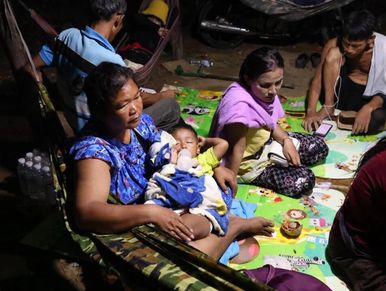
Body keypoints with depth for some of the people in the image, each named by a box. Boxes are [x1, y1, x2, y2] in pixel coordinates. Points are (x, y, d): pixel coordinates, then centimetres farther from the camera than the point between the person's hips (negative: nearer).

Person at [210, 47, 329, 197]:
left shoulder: (265, 92, -10)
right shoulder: (239, 103, -36)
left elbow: (271, 124, 6)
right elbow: (237, 149, -30)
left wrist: (286, 140, -11)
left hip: (267, 143, 8)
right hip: (249, 163, -8)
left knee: (319, 147, 9)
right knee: (303, 181, -19)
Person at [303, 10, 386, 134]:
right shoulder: (334, 45, -18)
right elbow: (317, 80, -16)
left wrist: (368, 108, -37)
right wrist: (311, 111, -30)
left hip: (370, 98, -1)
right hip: (342, 92, 2)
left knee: (376, 121, -38)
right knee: (333, 54, -26)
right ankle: (328, 108, -17)